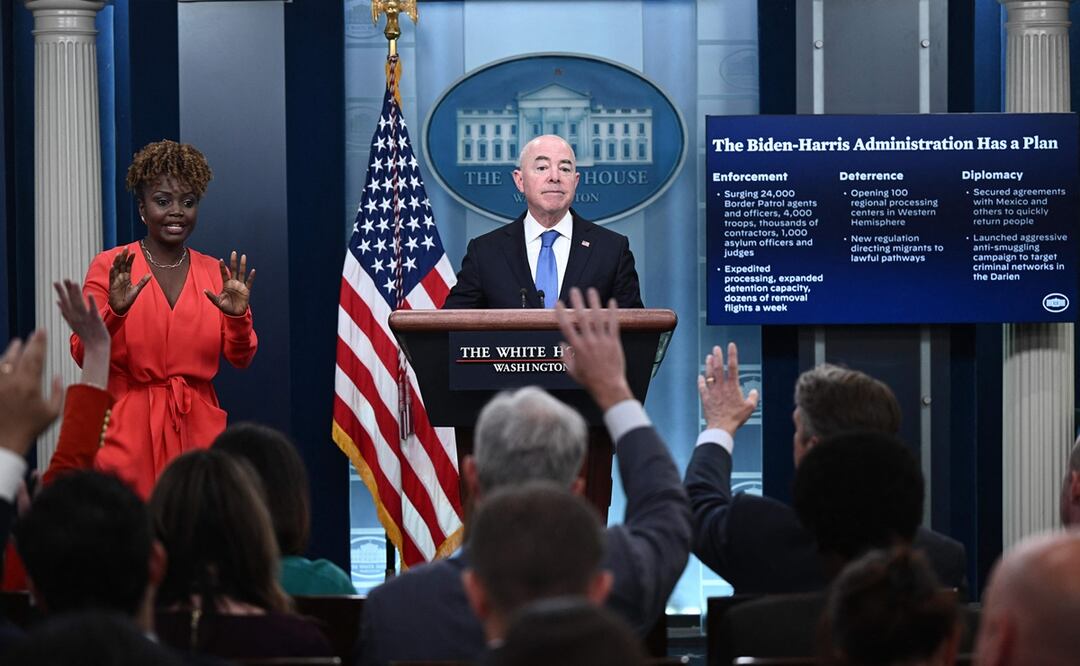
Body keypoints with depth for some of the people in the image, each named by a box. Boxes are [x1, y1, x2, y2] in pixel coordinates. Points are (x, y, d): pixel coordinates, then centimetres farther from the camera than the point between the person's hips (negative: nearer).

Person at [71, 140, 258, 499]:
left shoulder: (215, 273, 8)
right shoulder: (109, 266, -1)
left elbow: (240, 358, 4)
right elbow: (82, 354, -6)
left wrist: (238, 317, -15)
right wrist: (114, 311, -23)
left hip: (197, 429, 3)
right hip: (129, 430, -3)